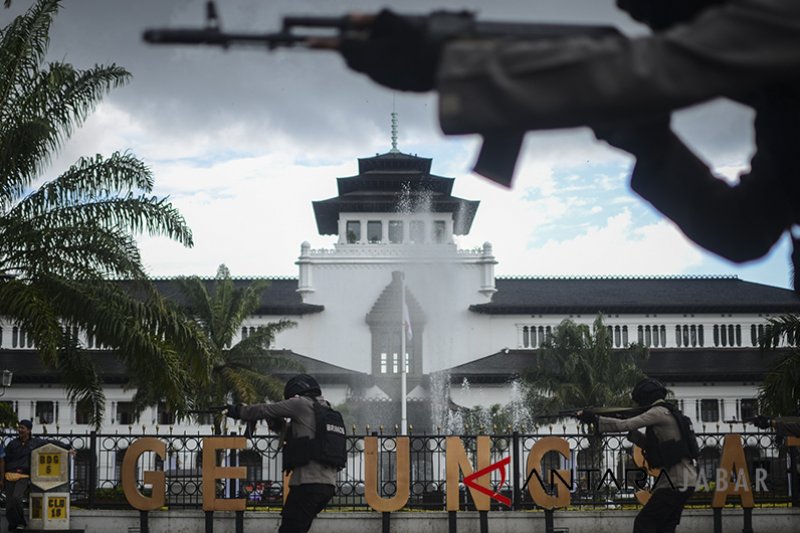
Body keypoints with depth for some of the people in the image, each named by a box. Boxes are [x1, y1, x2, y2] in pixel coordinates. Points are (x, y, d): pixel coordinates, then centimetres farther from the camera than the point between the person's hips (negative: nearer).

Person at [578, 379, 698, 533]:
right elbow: (649, 444, 24)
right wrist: (631, 430, 12)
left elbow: (624, 425, -14)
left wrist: (594, 419, -8)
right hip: (683, 481, 10)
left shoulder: (659, 412, -10)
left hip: (677, 481, -10)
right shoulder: (667, 414, 20)